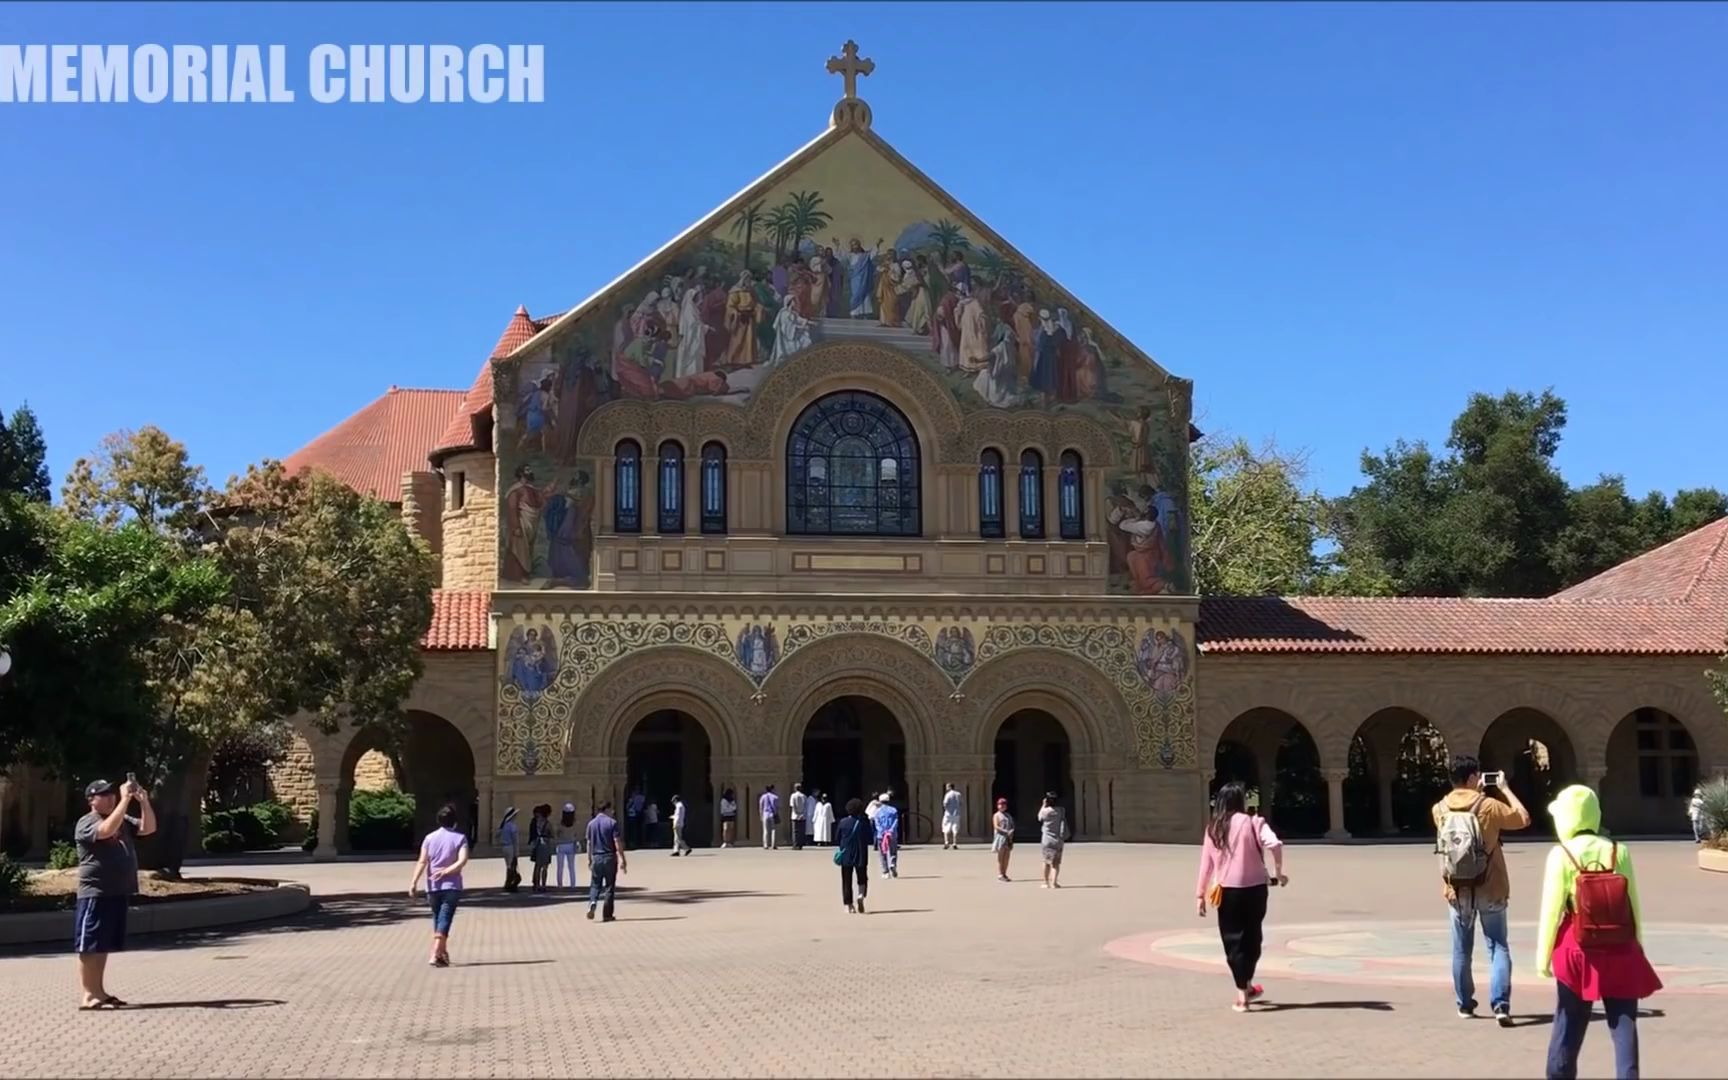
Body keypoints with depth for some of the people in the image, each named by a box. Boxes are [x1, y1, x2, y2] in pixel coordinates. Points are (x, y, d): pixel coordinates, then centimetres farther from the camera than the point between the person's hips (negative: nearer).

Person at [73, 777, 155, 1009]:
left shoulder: (123, 820, 16)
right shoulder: (86, 823, -9)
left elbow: (148, 828, 7)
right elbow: (107, 830, -28)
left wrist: (144, 801, -7)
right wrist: (125, 800, -28)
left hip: (118, 893, 8)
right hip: (95, 894, -8)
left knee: (104, 946, 12)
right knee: (90, 946, -6)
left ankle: (99, 991, 17)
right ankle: (89, 995, -6)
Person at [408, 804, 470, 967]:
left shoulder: (430, 838, 3)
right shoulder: (459, 838, -2)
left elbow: (422, 862, -5)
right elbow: (462, 860, -17)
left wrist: (414, 882, -9)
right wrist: (446, 871, -18)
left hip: (433, 886, 3)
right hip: (451, 886, -3)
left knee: (437, 919, 19)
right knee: (444, 920, -6)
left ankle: (443, 952, 30)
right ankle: (435, 954, -20)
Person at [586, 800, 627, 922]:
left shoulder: (591, 823, 6)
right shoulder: (612, 822, -8)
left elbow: (589, 843, 9)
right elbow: (617, 842, -12)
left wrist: (589, 859, 18)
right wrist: (622, 859, -8)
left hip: (596, 858, 3)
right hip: (609, 857, -3)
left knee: (595, 884, 12)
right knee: (609, 886, 5)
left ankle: (592, 902, -16)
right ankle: (607, 915, 6)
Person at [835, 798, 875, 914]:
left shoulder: (843, 822, -3)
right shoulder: (864, 822, -6)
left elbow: (838, 840, 1)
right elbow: (871, 840, -3)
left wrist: (838, 851, 15)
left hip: (846, 856, 1)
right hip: (861, 856, -1)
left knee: (847, 881, 8)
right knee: (862, 878, 14)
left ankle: (849, 905, 4)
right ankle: (861, 895, -13)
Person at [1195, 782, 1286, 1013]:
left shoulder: (1214, 829, 3)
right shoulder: (1253, 822, -5)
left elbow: (1206, 863, 1)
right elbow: (1275, 844, -21)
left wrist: (1200, 894, 5)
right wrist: (1279, 872, -8)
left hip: (1227, 891, 1)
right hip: (1254, 888, -1)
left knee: (1233, 941, 7)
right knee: (1252, 937, 18)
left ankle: (1243, 994, 2)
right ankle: (1247, 986, 32)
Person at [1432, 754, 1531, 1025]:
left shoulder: (1440, 809, -3)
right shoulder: (1488, 806, -13)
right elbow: (1523, 819, -1)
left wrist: (1477, 793, 17)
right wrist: (1504, 789, 7)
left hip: (1457, 891, 3)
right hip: (1490, 889, -2)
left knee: (1461, 949, 14)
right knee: (1498, 947, 5)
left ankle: (1465, 1004, 22)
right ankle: (1500, 1005, -7)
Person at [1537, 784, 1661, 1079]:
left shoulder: (1561, 855, -10)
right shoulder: (1619, 852, -3)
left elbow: (1551, 910, -9)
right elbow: (1634, 905, 3)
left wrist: (1543, 956, 0)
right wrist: (1637, 946, 16)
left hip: (1578, 951, -2)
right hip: (1620, 951, 2)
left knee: (1568, 1026, 12)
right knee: (1624, 1026, 7)